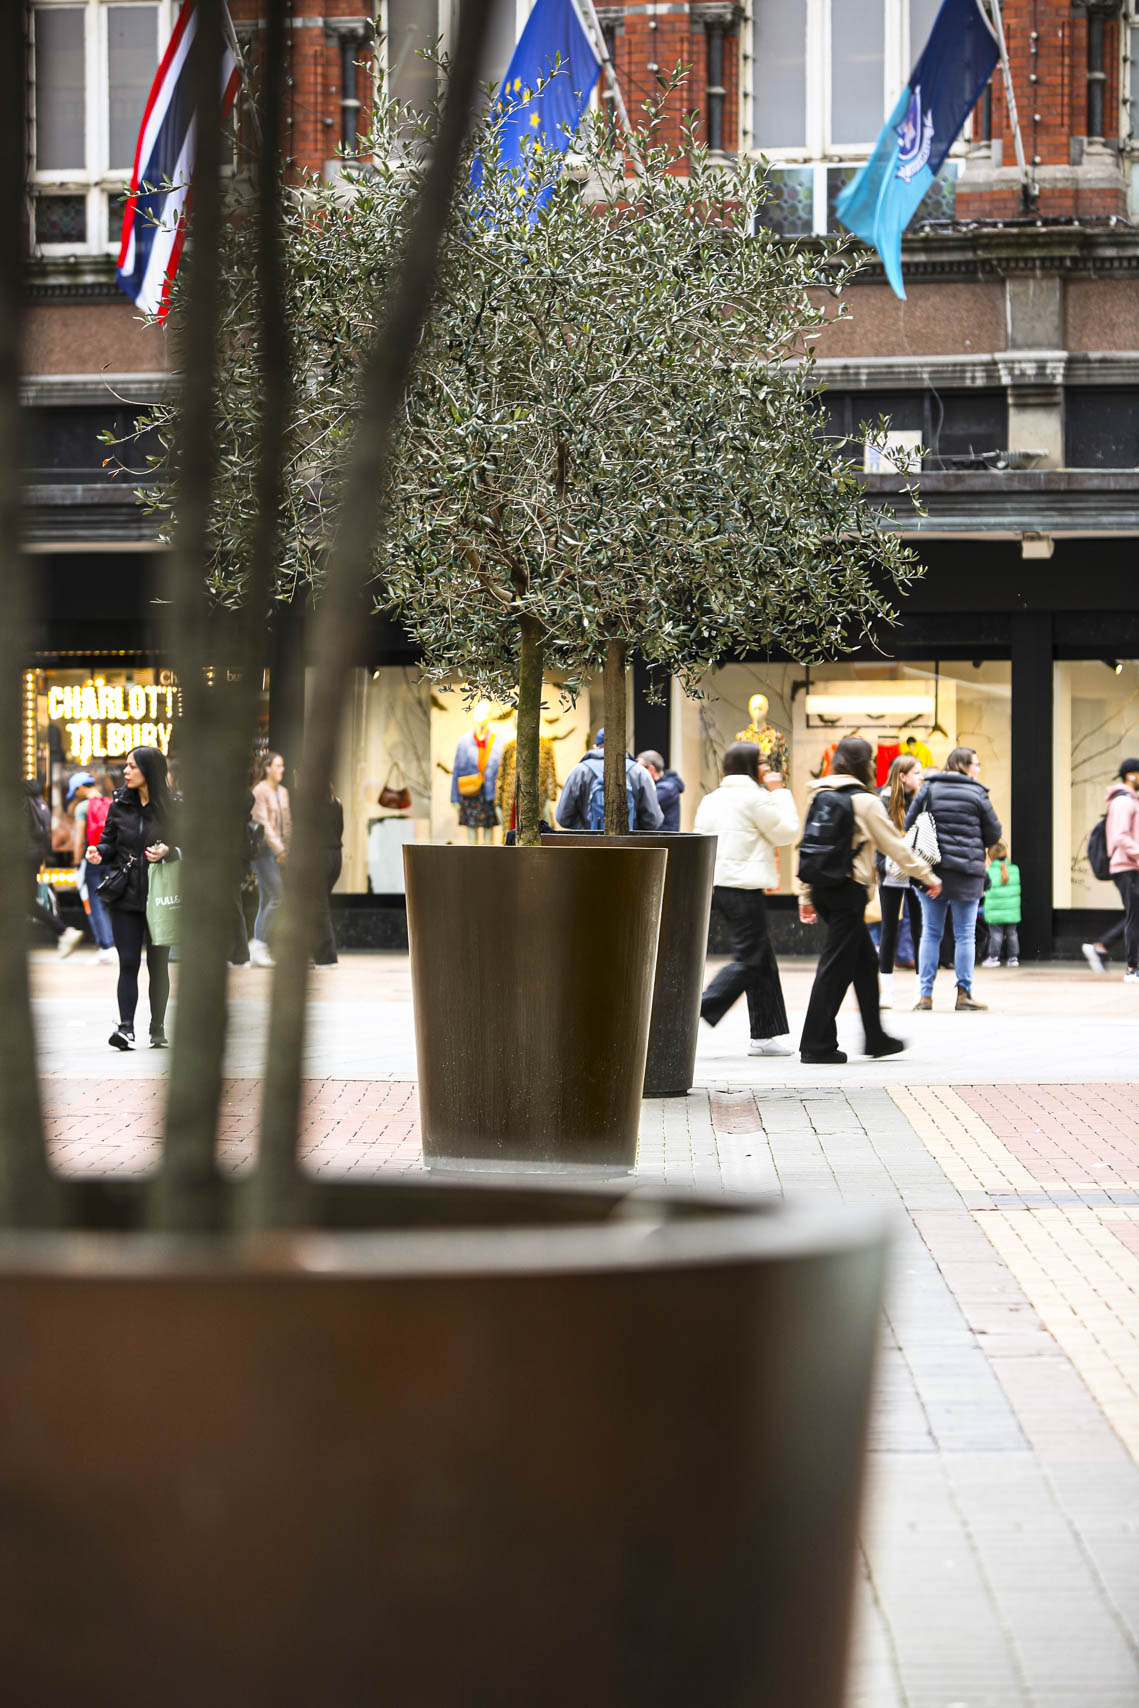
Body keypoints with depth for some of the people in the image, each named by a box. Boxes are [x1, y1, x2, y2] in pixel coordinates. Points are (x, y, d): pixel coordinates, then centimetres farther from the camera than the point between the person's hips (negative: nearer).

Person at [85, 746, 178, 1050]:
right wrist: (99, 853, -11)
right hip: (125, 895, 2)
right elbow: (109, 842, 10)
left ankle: (158, 1030, 17)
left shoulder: (172, 808, -4)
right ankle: (125, 1027, -8)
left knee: (157, 964, 7)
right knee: (128, 962, -5)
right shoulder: (120, 804, 5)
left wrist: (168, 851, -19)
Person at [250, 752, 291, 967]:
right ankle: (259, 943, -9)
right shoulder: (260, 791, -8)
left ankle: (257, 952, 7)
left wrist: (287, 848, 12)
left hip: (279, 850, 8)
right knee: (277, 896, -16)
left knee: (266, 900, 6)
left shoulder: (283, 792, 17)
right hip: (265, 848, -8)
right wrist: (279, 849, -16)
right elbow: (263, 823, -13)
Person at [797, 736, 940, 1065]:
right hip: (848, 889, -8)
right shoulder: (864, 800, -9)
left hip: (821, 887, 8)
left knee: (865, 961, 16)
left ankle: (876, 1039, 21)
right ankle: (817, 1044, -2)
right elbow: (894, 845, -6)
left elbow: (806, 846, 12)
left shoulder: (819, 796, 11)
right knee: (836, 966, -3)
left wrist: (806, 896, 16)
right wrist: (927, 875, 5)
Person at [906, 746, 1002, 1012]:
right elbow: (994, 833, 3)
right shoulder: (976, 794, -2)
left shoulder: (929, 788, 3)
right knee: (965, 935, 4)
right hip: (967, 871, -2)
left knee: (931, 932, 7)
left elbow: (909, 823, 4)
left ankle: (925, 995, 5)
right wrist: (980, 848, 26)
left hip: (931, 869, 2)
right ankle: (964, 993, 5)